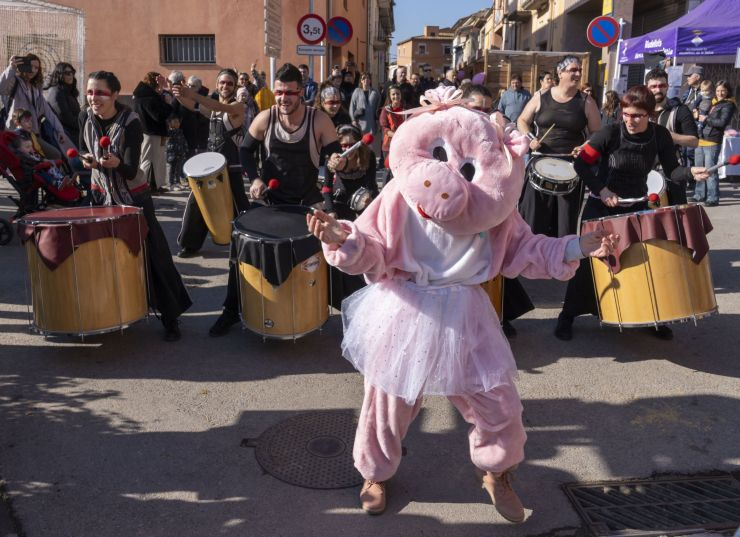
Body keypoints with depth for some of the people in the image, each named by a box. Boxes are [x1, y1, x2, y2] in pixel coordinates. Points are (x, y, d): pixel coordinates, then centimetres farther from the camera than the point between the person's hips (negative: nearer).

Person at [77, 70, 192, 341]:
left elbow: (131, 172, -26)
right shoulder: (85, 117, -6)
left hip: (133, 196, -5)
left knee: (153, 255, -5)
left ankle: (171, 318, 5)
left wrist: (116, 163, -46)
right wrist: (87, 159, -9)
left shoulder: (131, 123, -21)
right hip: (102, 194, 5)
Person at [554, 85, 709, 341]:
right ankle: (568, 315, 9)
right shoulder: (611, 133, -18)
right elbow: (582, 163, -14)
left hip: (636, 206, 3)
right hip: (601, 206, -3)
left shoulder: (661, 135, -8)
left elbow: (671, 170, -2)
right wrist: (601, 189, -22)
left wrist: (691, 172, -22)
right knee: (589, 260, -2)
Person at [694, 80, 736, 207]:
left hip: (712, 142, -8)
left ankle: (713, 198, -6)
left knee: (710, 171, -10)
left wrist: (706, 119, -10)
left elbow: (722, 122, -15)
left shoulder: (728, 105, -2)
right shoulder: (712, 103, 19)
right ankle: (700, 195, 24)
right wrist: (697, 114, 11)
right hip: (701, 140, 8)